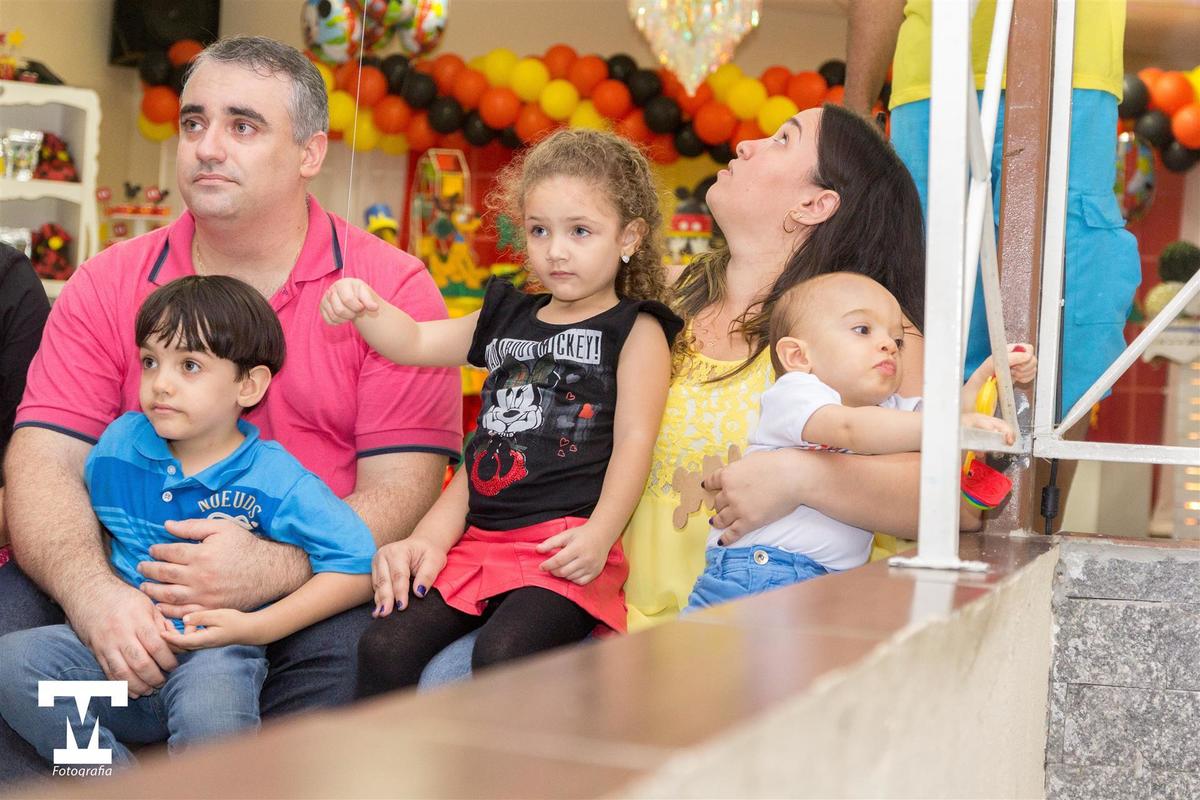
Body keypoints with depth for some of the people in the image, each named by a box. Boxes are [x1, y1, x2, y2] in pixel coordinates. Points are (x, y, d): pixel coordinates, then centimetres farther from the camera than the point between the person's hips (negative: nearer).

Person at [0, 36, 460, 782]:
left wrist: (274, 568, -26)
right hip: (137, 585, 2)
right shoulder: (108, 286, 8)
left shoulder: (393, 290, 0)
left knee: (352, 651, -34)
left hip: (315, 588, -2)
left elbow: (401, 492, -7)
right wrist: (91, 588, -23)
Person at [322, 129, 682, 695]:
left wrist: (599, 534, -16)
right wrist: (365, 310, -7)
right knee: (384, 646, -13)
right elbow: (415, 342, 15)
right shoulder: (506, 318, 22)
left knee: (500, 656, -32)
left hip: (565, 549, -6)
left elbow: (634, 439, -4)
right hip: (482, 542, 6)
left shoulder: (635, 329, 5)